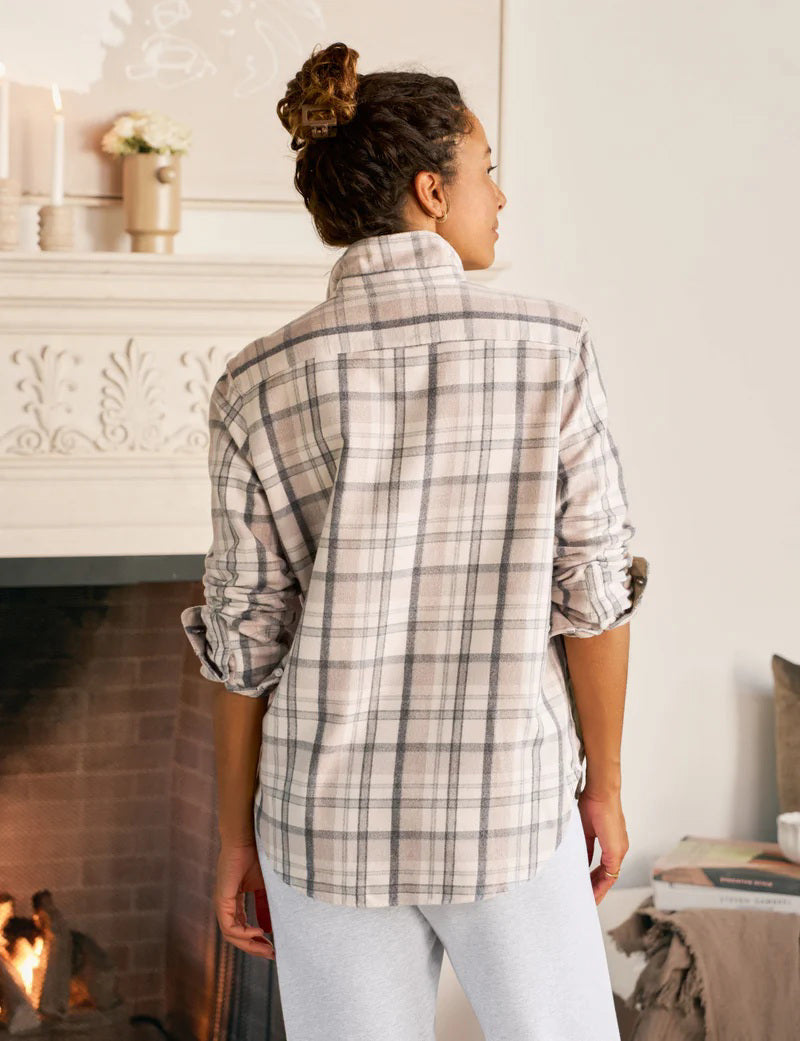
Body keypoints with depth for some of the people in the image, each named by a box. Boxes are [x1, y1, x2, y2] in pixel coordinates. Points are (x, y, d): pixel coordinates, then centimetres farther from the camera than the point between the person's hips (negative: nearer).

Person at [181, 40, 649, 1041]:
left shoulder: (261, 385, -6)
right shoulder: (551, 349, -10)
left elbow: (244, 638, -3)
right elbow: (595, 592, -7)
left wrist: (237, 835, 7)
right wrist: (604, 785, 5)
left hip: (333, 821, 2)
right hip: (508, 812, -1)